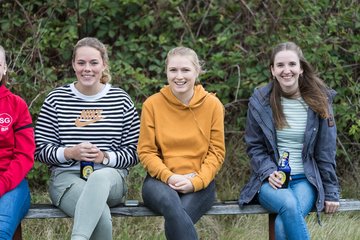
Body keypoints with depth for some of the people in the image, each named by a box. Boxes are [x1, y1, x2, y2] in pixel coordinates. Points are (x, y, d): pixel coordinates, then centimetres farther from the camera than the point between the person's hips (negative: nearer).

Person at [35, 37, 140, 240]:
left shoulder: (121, 100, 9)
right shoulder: (56, 99, 8)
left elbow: (134, 152, 9)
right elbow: (41, 149, 7)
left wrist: (105, 157, -11)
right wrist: (69, 153, -12)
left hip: (110, 178, 1)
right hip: (67, 177, -1)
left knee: (100, 177, -41)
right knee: (101, 215, -36)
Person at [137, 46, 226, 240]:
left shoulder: (212, 104, 2)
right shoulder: (152, 104, 1)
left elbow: (217, 151, 3)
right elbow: (146, 151, 2)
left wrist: (196, 181, -12)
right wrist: (169, 177, -14)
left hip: (200, 184, 0)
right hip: (161, 180, 0)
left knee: (175, 220, -33)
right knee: (172, 205, -36)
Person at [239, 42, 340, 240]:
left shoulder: (319, 101, 2)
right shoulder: (260, 101, 1)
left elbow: (325, 151, 5)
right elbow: (254, 146, 6)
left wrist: (331, 192, 4)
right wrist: (269, 172, -11)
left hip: (305, 180, 0)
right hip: (271, 180, 0)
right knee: (289, 204, -36)